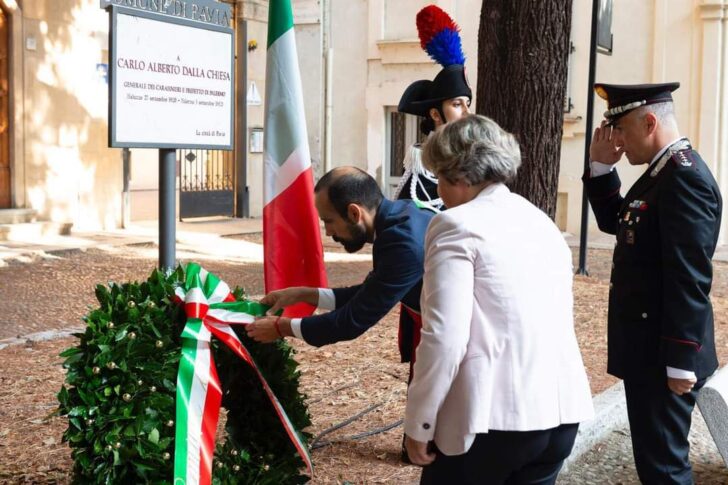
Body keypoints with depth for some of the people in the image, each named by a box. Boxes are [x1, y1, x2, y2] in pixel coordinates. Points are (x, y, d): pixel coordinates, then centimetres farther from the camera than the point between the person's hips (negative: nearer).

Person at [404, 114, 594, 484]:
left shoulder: (457, 225, -10)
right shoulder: (543, 221, 14)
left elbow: (444, 338, -16)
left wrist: (418, 424, -9)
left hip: (492, 412, -7)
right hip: (561, 408, 7)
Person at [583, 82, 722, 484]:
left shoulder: (685, 177, -20)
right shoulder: (662, 172, 12)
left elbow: (690, 278, -23)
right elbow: (615, 223, 22)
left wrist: (681, 360, -22)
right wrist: (601, 166, 9)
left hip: (664, 353, -10)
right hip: (649, 346, 10)